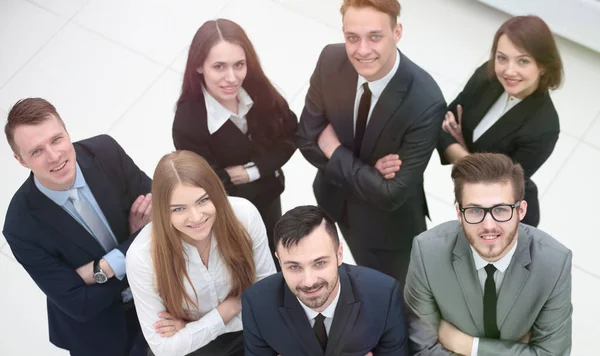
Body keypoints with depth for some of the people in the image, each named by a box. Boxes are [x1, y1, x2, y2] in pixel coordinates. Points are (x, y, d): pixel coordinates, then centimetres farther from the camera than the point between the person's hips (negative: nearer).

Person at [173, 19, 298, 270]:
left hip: (268, 195, 5)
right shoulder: (188, 122, -36)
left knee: (274, 260, 33)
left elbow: (290, 136, -12)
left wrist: (252, 170, -23)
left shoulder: (259, 91, -24)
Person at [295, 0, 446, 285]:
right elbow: (306, 139, -11)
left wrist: (335, 152, -23)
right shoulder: (330, 61, -21)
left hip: (388, 224, -4)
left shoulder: (425, 103, -36)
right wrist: (368, 170, -24)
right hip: (335, 199, 4)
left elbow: (391, 194, -31)